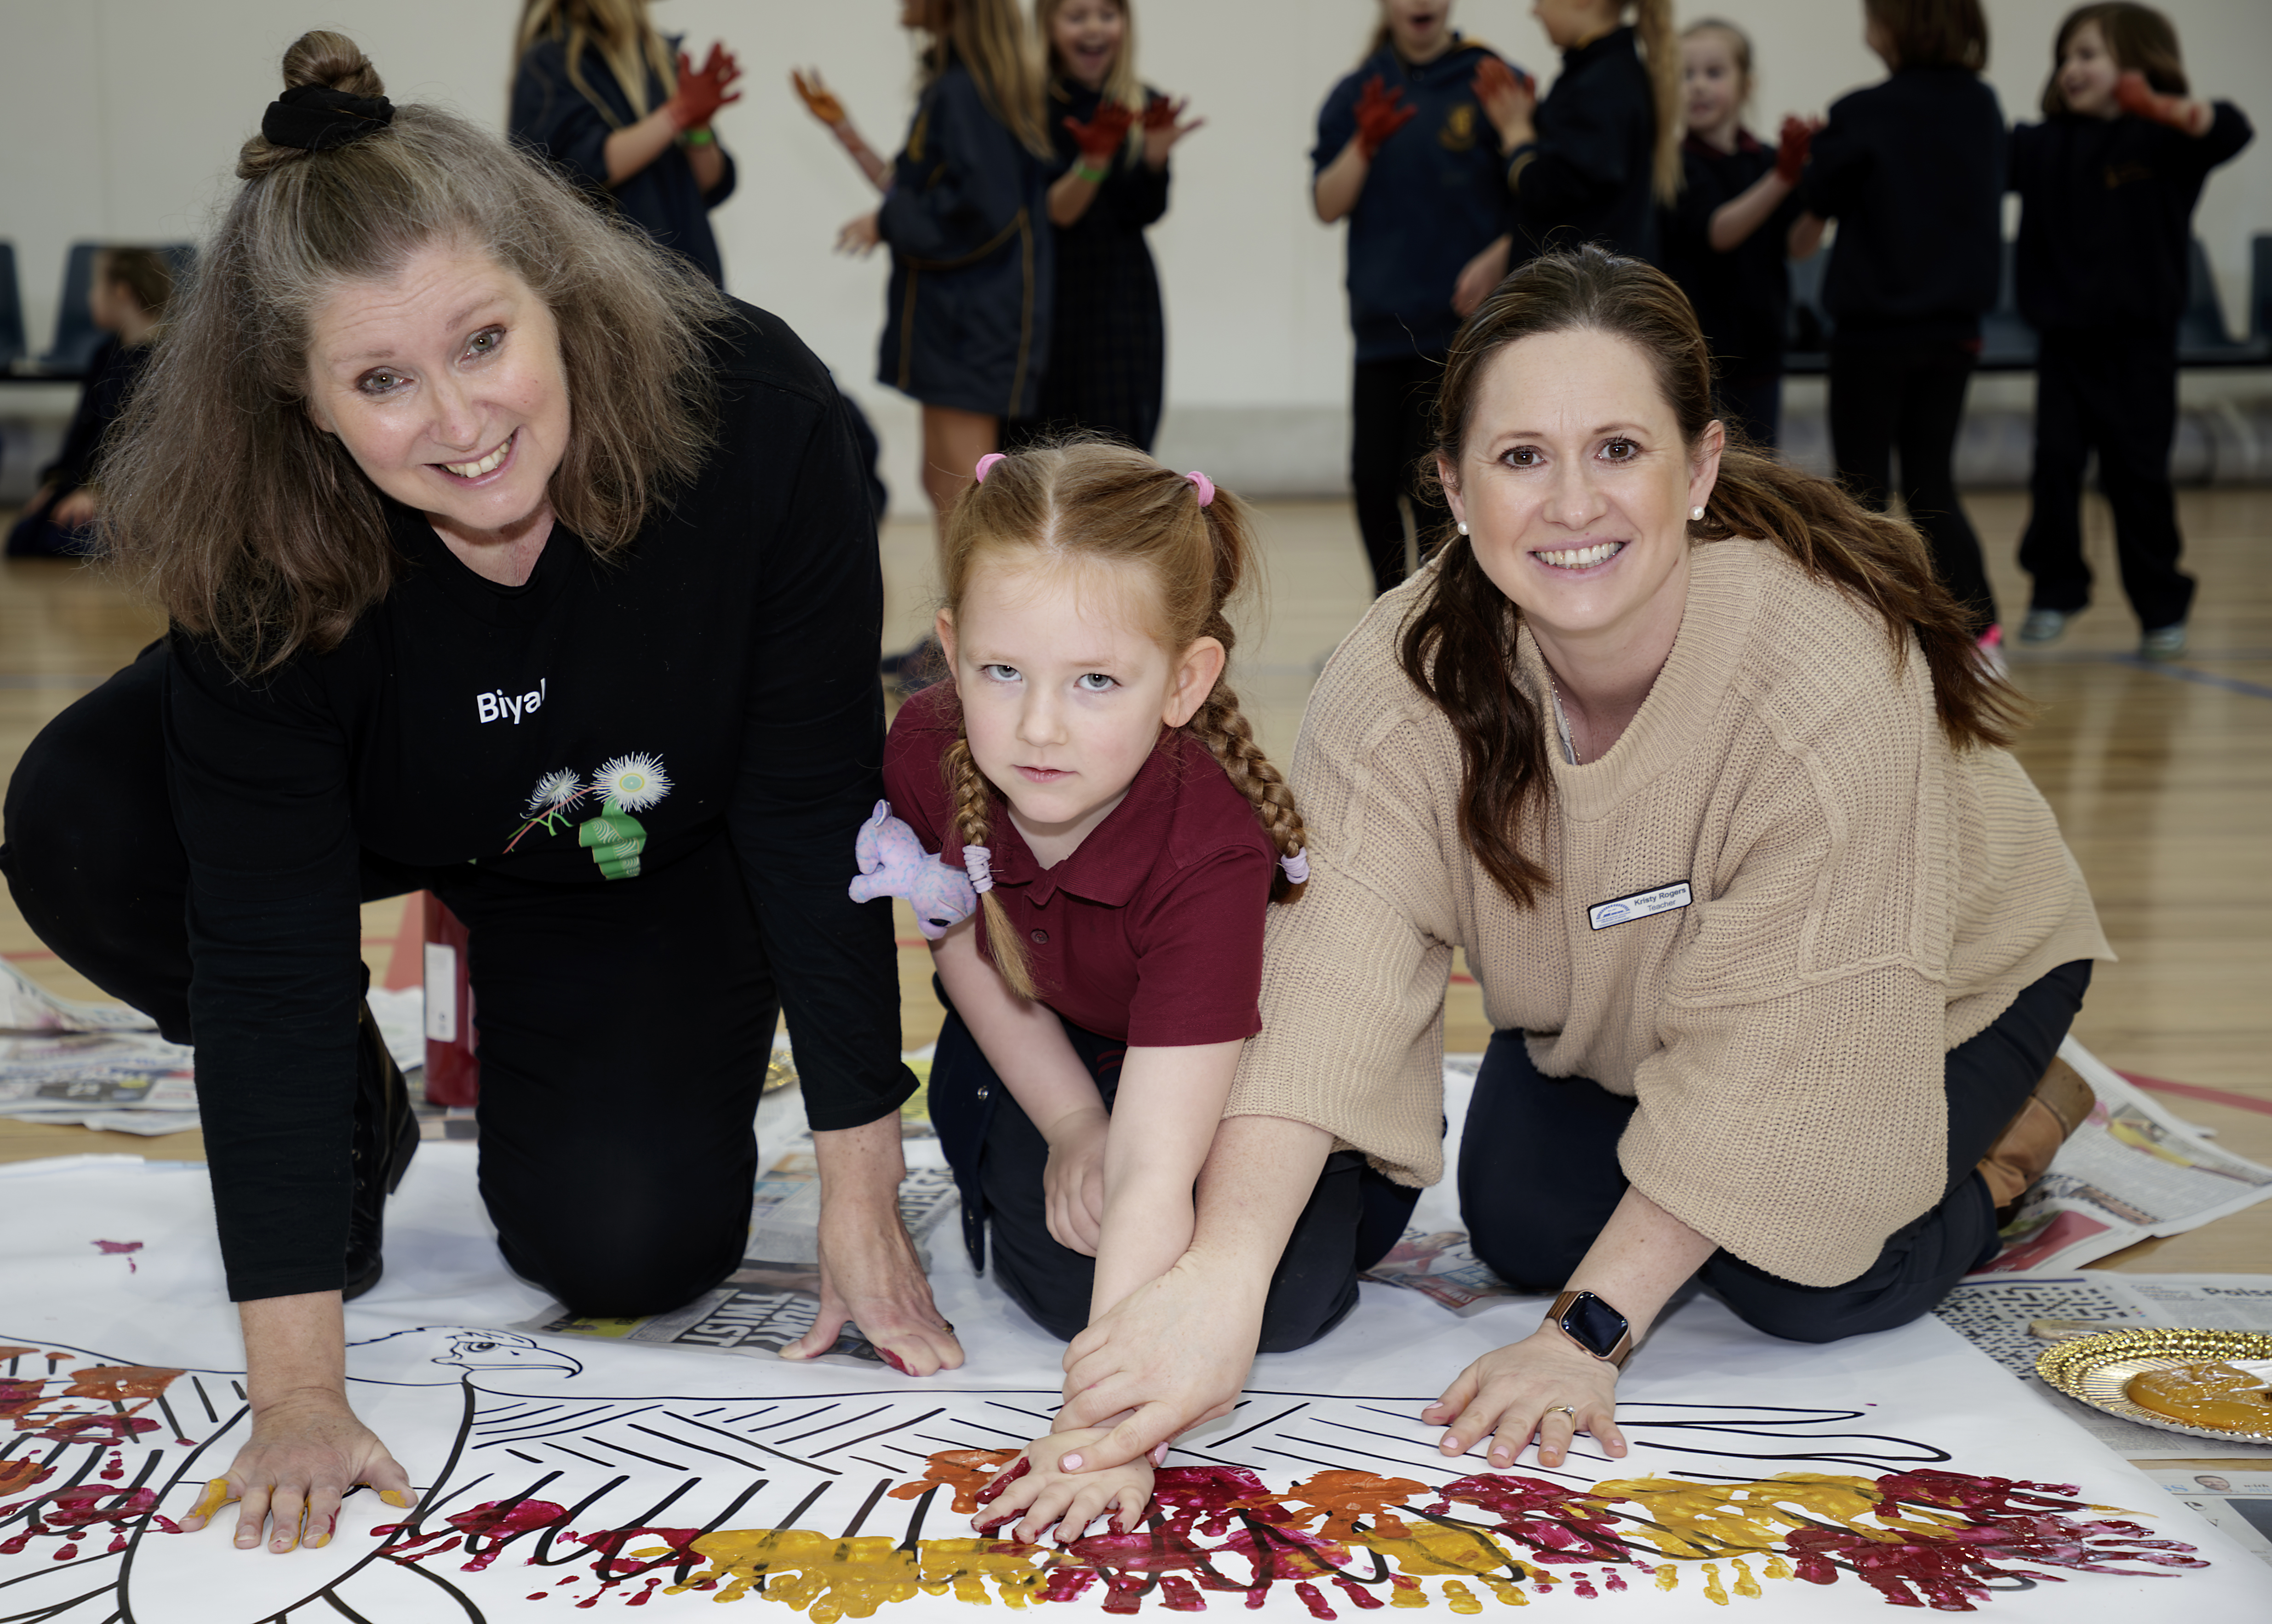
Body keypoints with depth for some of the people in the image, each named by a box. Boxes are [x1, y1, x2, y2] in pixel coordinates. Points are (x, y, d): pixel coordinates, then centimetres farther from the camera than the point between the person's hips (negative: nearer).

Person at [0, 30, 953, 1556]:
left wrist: (864, 1199, -24)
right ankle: (353, 1111, 0)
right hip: (390, 812, 1)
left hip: (657, 850, 0)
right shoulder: (257, 547, -34)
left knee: (628, 1247, -17)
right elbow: (267, 951, -33)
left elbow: (817, 814, -27)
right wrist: (298, 1391, -34)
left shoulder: (752, 416, -36)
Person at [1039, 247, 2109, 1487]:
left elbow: (1772, 1051, -36)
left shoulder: (1830, 684, -41)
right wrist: (1221, 1272, -55)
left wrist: (1589, 1333, -35)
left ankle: (2013, 1123, 12)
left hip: (1933, 977, -3)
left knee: (1801, 1286, -17)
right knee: (1524, 1225, -8)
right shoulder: (1409, 673, -31)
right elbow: (1334, 958, -42)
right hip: (1616, 998, 4)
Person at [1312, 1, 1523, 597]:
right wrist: (1365, 144, -13)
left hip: (1464, 324, -4)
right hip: (1383, 324, 4)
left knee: (1429, 481, -9)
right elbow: (1328, 205, 2)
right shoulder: (1358, 94, 10)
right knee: (1373, 478, 6)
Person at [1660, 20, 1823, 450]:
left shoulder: (1767, 160, 5)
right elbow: (1717, 232, -21)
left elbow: (1799, 246, -5)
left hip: (1758, 350, 5)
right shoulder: (1676, 164, -8)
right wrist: (1783, 178, -33)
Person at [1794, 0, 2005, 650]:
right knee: (1932, 485, 12)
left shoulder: (1865, 115, -15)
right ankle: (1980, 628, 4)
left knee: (1862, 488, 5)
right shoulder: (1982, 108, 2)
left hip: (1873, 323, -5)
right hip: (1955, 324, 5)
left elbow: (1816, 200, -5)